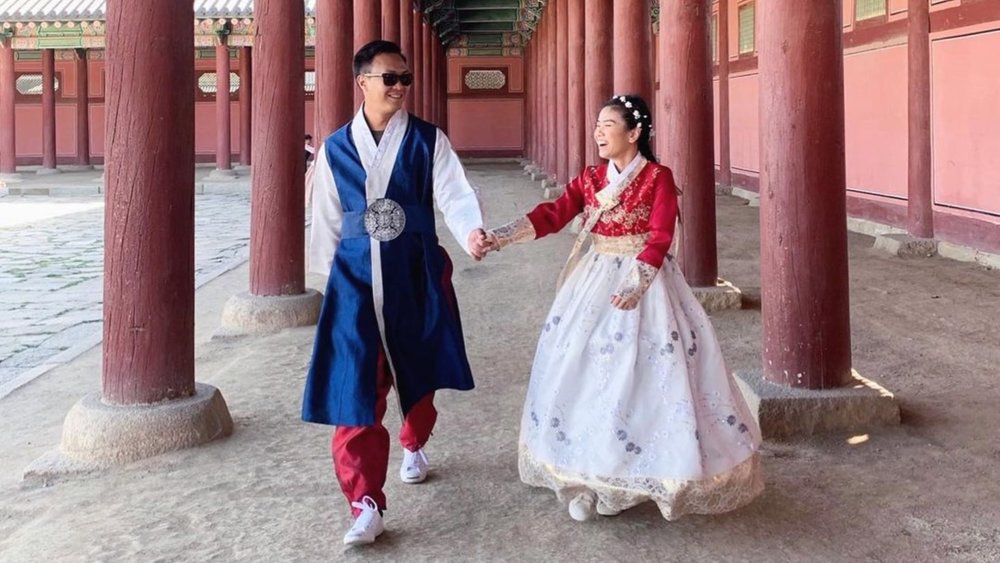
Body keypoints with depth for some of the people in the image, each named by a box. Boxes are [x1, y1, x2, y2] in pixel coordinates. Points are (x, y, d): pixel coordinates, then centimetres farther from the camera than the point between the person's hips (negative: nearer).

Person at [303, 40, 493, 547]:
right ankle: (366, 504, -5)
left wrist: (471, 232, -33)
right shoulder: (335, 149, 5)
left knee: (417, 373, 17)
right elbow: (327, 220, 11)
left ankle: (414, 446, 48)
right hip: (356, 279, 0)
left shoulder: (428, 140, 0)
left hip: (416, 275, 0)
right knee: (355, 387, -9)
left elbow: (454, 193, -13)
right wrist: (327, 276, 13)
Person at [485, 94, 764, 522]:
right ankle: (588, 479, 15)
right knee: (584, 367, 4)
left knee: (644, 370, -3)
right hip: (596, 281, 5)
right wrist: (503, 236, -19)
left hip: (645, 281, -5)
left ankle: (649, 474, 13)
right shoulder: (589, 178, 6)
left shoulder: (658, 178, -9)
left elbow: (660, 238, -18)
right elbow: (552, 215, -4)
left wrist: (637, 283, -32)